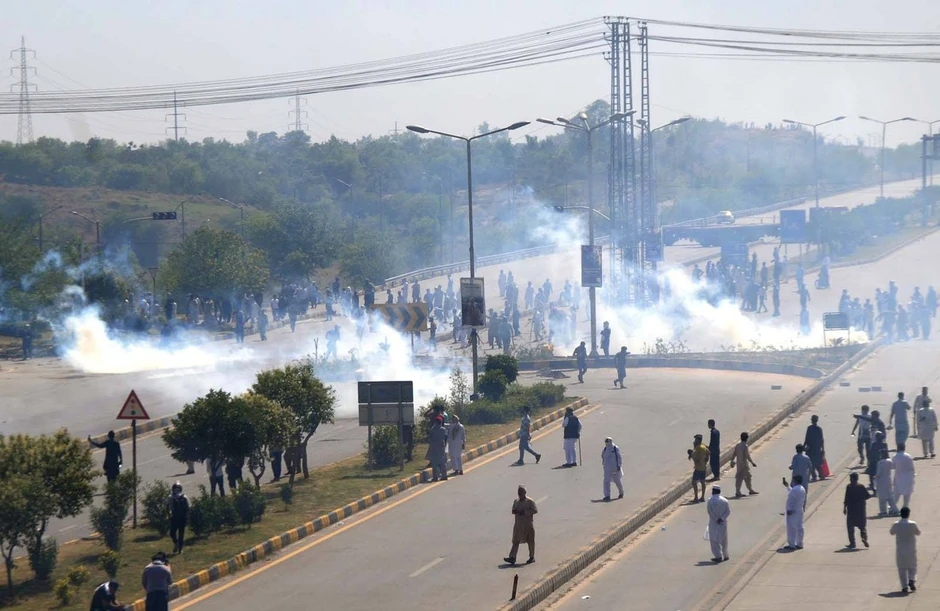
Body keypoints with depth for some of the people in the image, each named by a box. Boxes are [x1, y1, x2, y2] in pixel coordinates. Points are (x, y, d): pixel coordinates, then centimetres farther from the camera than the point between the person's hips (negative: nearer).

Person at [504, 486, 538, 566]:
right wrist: (515, 511, -6)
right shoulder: (516, 501, 11)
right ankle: (512, 557, -9)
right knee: (515, 541, -3)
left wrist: (525, 512, -20)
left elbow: (535, 510, -12)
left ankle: (532, 557, 17)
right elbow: (513, 510, 19)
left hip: (528, 524, -5)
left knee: (530, 541, 5)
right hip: (518, 524, 5)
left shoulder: (530, 501, -6)